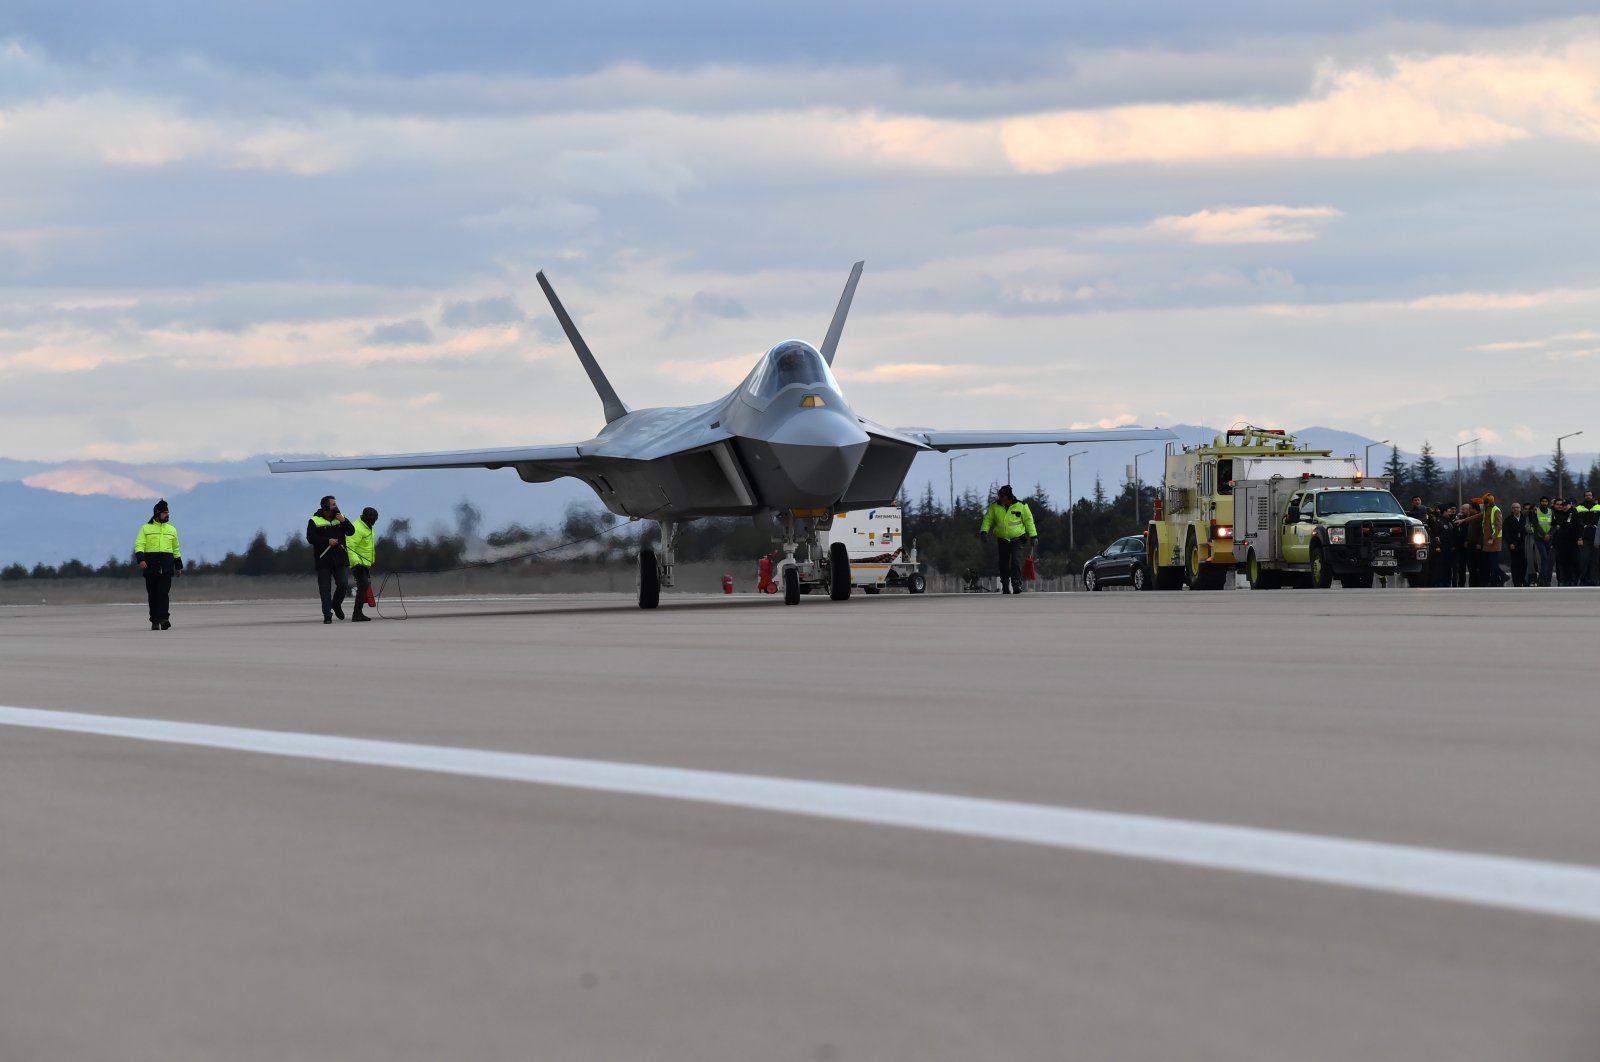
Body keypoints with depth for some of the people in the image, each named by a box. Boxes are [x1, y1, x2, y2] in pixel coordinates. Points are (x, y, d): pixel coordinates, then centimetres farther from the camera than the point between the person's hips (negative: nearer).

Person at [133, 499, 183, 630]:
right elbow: (139, 545, -2)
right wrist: (141, 559, -18)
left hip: (166, 568, 1)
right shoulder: (146, 529, 7)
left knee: (164, 592, -12)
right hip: (151, 566, -1)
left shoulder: (172, 530, 16)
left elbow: (176, 549, 22)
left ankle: (163, 618, -22)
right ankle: (155, 621, 5)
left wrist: (179, 566, 21)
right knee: (153, 594, 1)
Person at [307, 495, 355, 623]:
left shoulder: (339, 518, 12)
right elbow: (310, 538, -12)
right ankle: (327, 615, 4)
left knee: (343, 585, -4)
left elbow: (351, 531, 5)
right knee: (325, 589, -1)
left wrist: (343, 521, -11)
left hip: (341, 559, 3)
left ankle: (336, 605, 23)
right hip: (323, 560, -3)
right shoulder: (314, 521, -2)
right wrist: (327, 541, -20)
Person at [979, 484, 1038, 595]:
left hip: (1017, 539, -3)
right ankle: (1005, 587, 20)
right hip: (1002, 539, 3)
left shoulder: (1021, 506, -5)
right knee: (1004, 564, 6)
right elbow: (988, 519, 4)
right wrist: (984, 530, -12)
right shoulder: (995, 507, 1)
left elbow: (1028, 520, 1)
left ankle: (1017, 585, -18)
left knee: (1016, 561, -17)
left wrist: (1033, 536, 0)